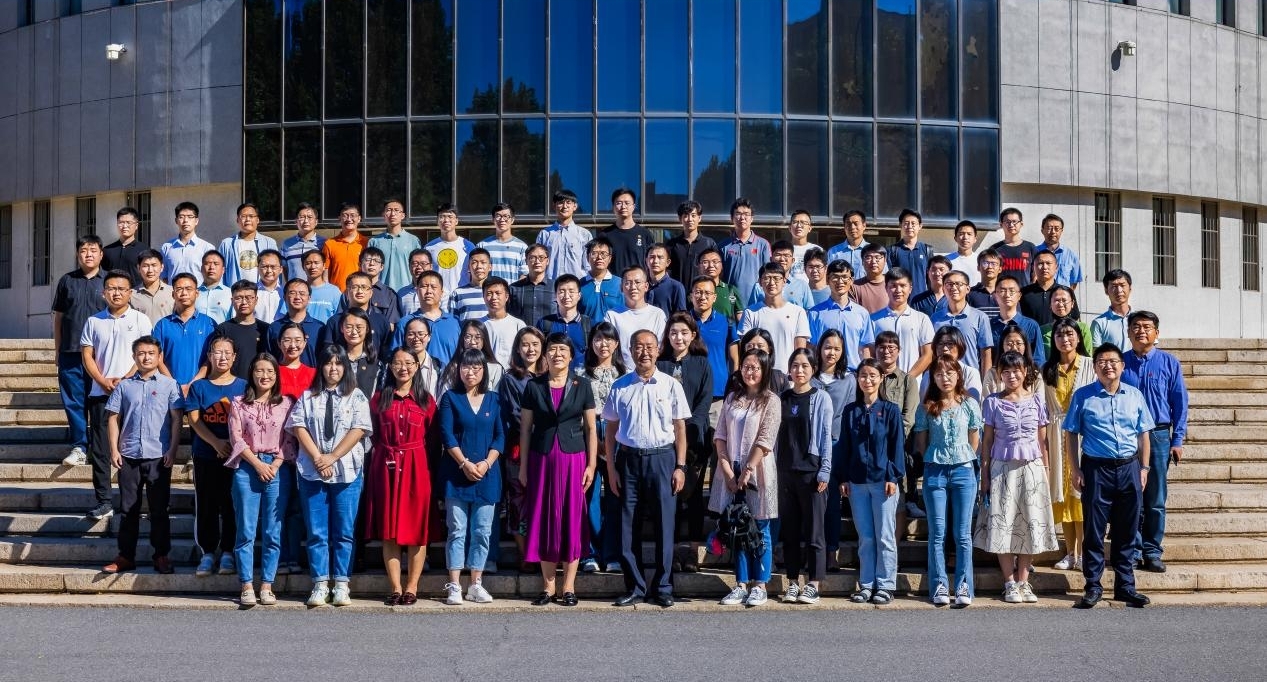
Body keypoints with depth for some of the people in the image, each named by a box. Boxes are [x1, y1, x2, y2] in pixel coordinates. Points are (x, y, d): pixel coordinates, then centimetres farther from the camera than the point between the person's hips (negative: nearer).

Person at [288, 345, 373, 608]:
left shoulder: (356, 397, 6)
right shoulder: (307, 397, 11)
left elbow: (358, 430, -4)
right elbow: (298, 427, 1)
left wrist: (332, 457, -11)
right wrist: (317, 458, -11)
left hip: (347, 471, -1)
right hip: (312, 472, 1)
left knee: (344, 532, 1)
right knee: (316, 532, 2)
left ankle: (341, 585, 6)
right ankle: (320, 585, 6)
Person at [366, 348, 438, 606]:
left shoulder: (426, 399, 6)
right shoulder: (380, 398, 9)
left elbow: (433, 438, 4)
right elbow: (374, 434, 11)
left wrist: (417, 456, -4)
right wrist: (385, 453, 1)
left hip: (417, 467, -1)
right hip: (386, 467, 1)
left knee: (416, 528, 0)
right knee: (389, 529, 2)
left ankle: (411, 587, 8)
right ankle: (396, 588, 8)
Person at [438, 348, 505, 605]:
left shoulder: (493, 400, 11)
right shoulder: (450, 397, 4)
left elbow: (500, 436, 6)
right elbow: (447, 435, -4)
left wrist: (486, 463, -9)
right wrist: (464, 464, -13)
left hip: (487, 474, 2)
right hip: (457, 474, -2)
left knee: (482, 531, 3)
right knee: (457, 531, -1)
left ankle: (476, 585, 10)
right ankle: (454, 586, 2)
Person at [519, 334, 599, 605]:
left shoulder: (582, 385, 2)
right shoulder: (534, 386, 3)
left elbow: (591, 428, 3)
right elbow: (525, 428, 5)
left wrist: (592, 464, -2)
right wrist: (523, 467, 1)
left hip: (573, 458, -1)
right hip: (542, 459, 1)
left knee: (572, 520, 2)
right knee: (544, 519, 4)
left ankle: (569, 586, 10)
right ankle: (548, 586, 13)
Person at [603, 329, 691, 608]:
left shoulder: (670, 385, 2)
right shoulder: (620, 387, 5)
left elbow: (680, 429, 4)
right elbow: (611, 429, 8)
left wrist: (680, 466, -2)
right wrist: (611, 468, 2)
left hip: (661, 458, -1)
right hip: (628, 458, 1)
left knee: (663, 525, 2)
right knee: (628, 525, 4)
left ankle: (663, 588, 13)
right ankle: (635, 587, 15)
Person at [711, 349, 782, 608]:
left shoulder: (771, 401, -2)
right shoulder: (733, 397, 12)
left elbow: (765, 440, -10)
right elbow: (720, 435, 6)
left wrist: (748, 470, -15)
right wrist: (726, 467, -5)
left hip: (758, 471, -4)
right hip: (731, 471, 4)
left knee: (760, 529, 2)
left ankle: (759, 586, 10)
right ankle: (741, 584, 14)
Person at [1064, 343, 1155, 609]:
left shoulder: (1135, 395, 9)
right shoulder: (1083, 396, 0)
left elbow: (1144, 434, 13)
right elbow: (1071, 434, 1)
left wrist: (1144, 468, 6)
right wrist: (1075, 470, -5)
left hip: (1129, 468, 3)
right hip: (1096, 469, -3)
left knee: (1126, 532, 9)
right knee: (1094, 531, 1)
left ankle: (1125, 587, 19)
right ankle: (1093, 587, 10)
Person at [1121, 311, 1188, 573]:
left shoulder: (1169, 363, 3)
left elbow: (1180, 403, 3)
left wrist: (1177, 441, -2)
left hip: (1158, 436, 0)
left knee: (1155, 500, 5)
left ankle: (1152, 553, 14)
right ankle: (1132, 551, 14)